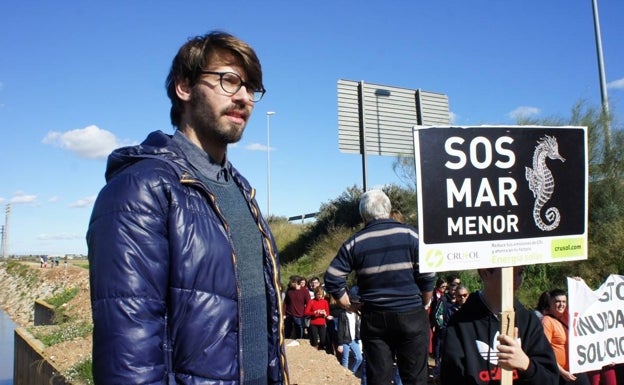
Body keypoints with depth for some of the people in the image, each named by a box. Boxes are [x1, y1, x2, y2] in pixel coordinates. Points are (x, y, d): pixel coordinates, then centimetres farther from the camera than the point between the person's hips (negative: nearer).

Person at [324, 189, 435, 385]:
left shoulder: (355, 242, 1)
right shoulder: (409, 234, -3)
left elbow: (332, 280, -5)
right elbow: (427, 276, -7)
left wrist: (349, 305, 7)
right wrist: (423, 304, 8)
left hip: (374, 319, 1)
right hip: (411, 316, -1)